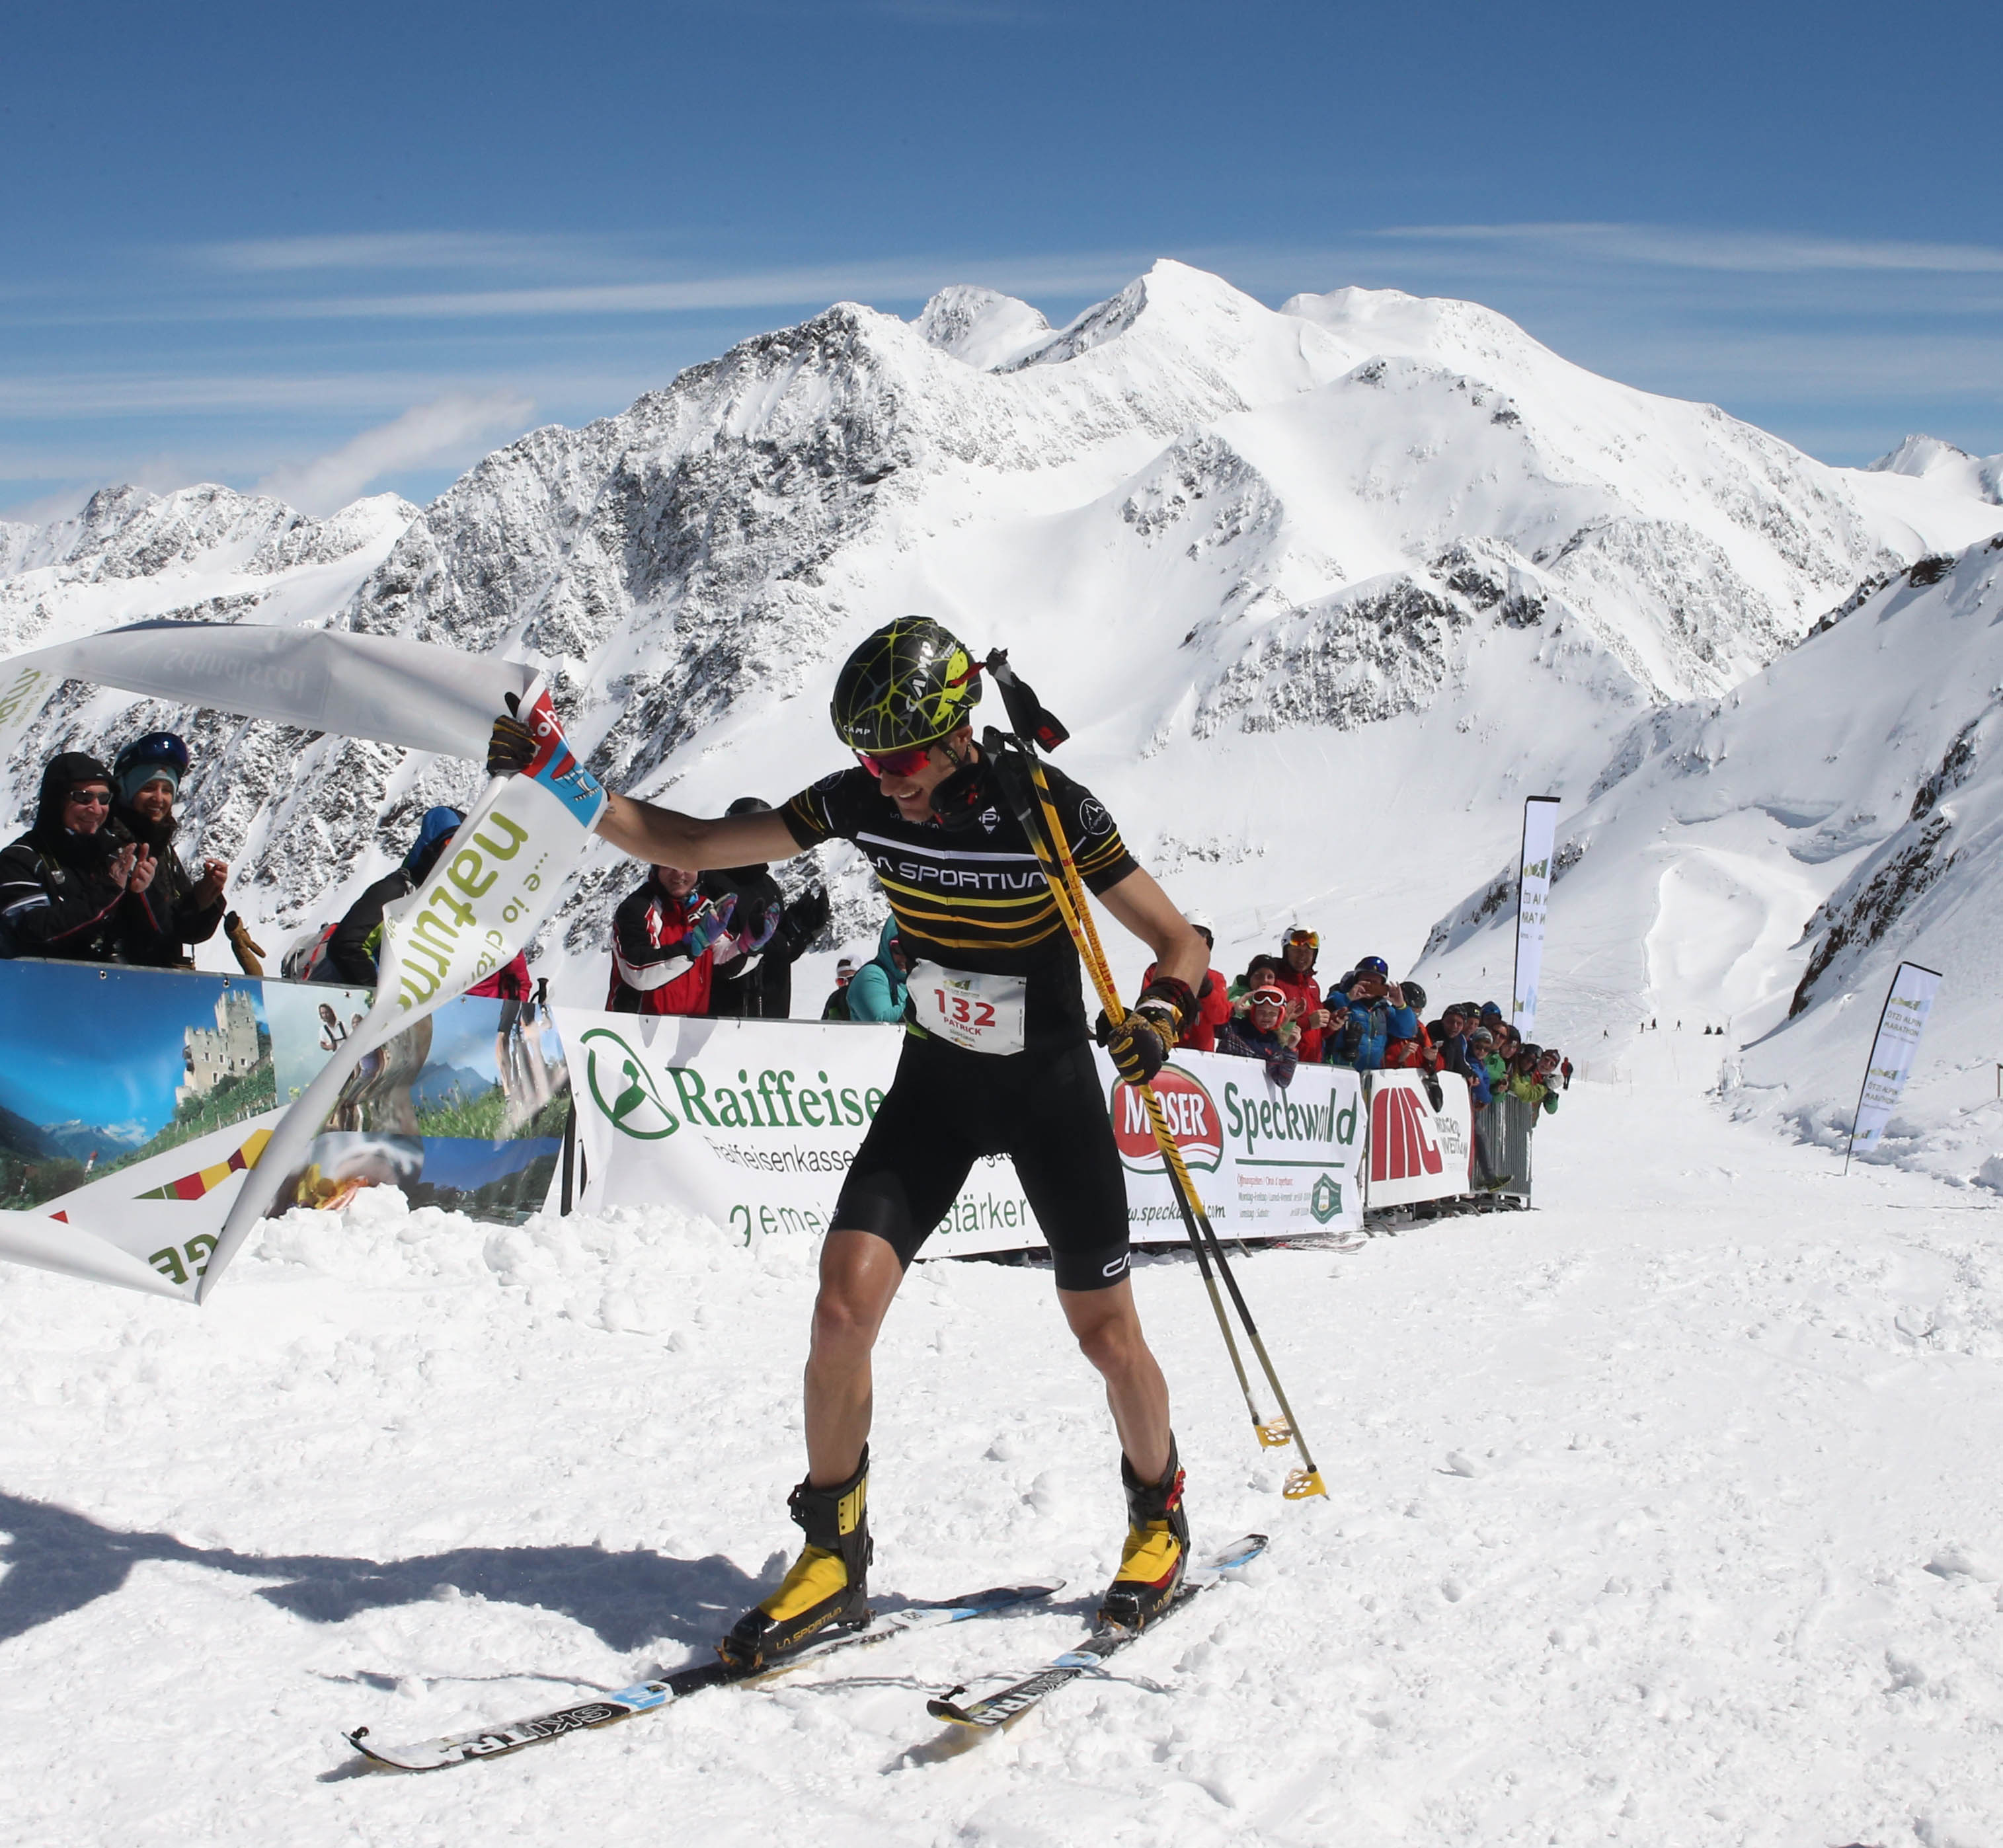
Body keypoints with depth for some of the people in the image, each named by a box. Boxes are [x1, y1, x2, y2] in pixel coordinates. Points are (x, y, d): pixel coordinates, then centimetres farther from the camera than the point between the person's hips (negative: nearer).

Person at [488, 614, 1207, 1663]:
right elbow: (688, 848, -8)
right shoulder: (863, 802, -13)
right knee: (845, 1300, -14)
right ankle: (832, 1558, 2)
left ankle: (1160, 1520, 33)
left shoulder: (1049, 810, -23)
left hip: (1053, 1089, -3)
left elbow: (1181, 944, -16)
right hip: (934, 1078, 3)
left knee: (1106, 1334, 4)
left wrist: (1158, 1016, -38)